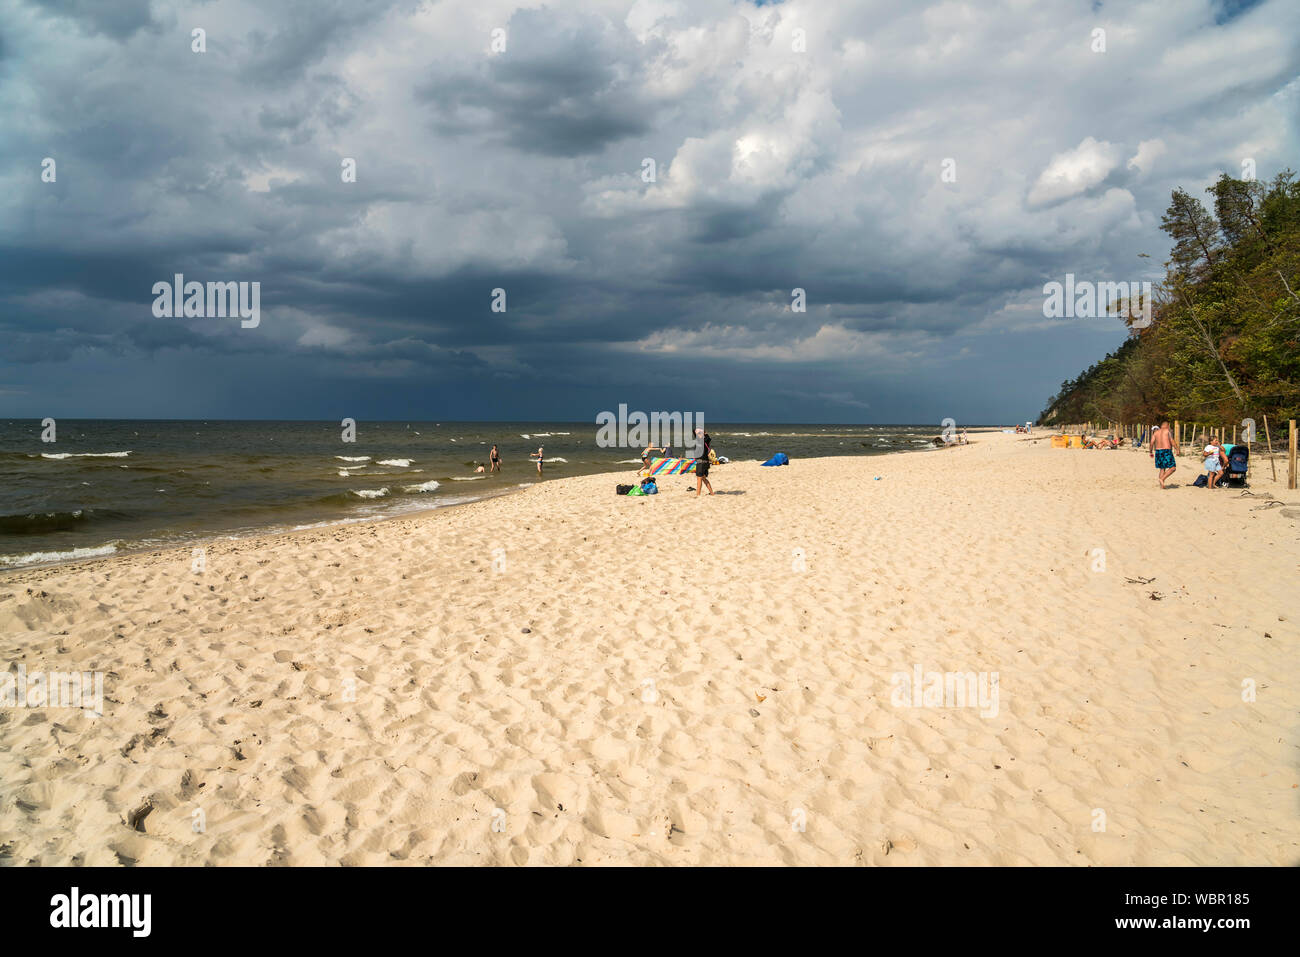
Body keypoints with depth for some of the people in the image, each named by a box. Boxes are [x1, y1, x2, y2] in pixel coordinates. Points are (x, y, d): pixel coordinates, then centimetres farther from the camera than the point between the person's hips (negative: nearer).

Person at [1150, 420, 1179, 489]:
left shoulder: (1156, 432, 15)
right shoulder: (1168, 431, 1)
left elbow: (1151, 443, 7)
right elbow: (1172, 441, -10)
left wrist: (1150, 452, 18)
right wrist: (1178, 450, -10)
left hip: (1158, 451, 6)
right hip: (1166, 451, -6)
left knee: (1162, 468, 13)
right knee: (1173, 468, -2)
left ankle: (1161, 485, 5)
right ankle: (1162, 479, -20)